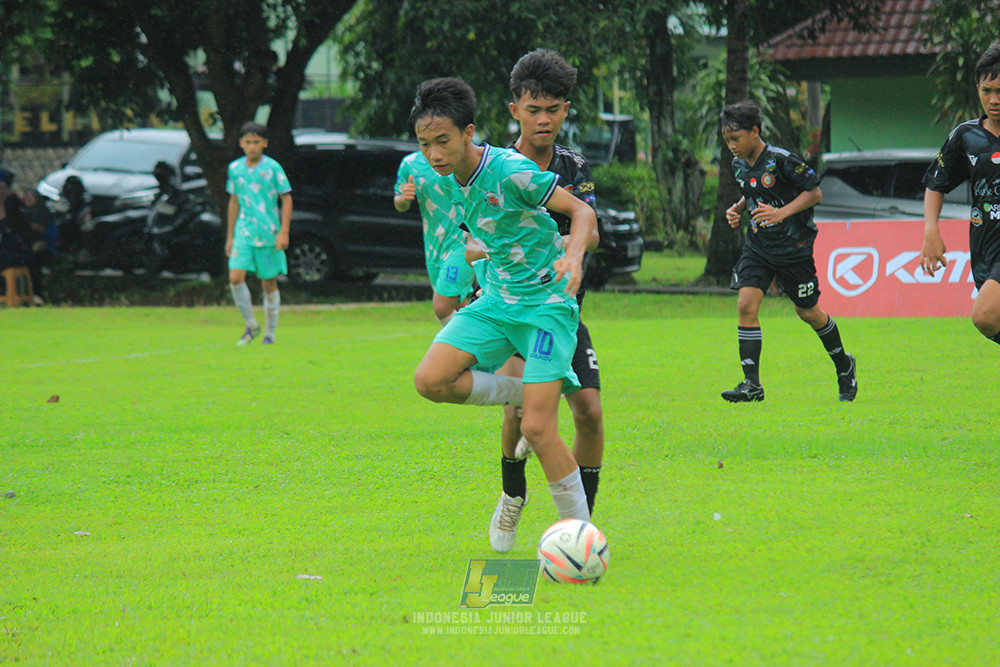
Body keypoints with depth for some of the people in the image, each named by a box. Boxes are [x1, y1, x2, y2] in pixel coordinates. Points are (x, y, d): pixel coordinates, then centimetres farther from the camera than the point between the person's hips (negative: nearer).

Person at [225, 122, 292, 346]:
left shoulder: (272, 168, -5)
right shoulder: (235, 168, 6)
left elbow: (287, 199, -2)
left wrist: (284, 232, -10)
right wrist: (230, 236, 17)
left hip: (269, 233, -3)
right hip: (244, 233, 3)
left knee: (269, 283, 3)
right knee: (236, 277, -13)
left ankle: (270, 333, 17)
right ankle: (251, 326, 5)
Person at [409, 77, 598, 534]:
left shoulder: (511, 171, -20)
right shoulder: (449, 180, 2)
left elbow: (582, 212, -16)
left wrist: (573, 256, -32)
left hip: (547, 303, -7)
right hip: (496, 301, 7)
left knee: (537, 428, -15)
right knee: (430, 381, -14)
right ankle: (526, 395, 7)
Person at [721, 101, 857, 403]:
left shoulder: (782, 160, -18)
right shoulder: (739, 166, 4)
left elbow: (814, 193, -13)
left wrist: (781, 213, -25)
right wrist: (736, 210, 1)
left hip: (793, 247, -5)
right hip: (758, 247, 5)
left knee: (808, 313, 7)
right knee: (746, 304, -13)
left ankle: (844, 366, 33)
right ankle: (752, 385, -13)